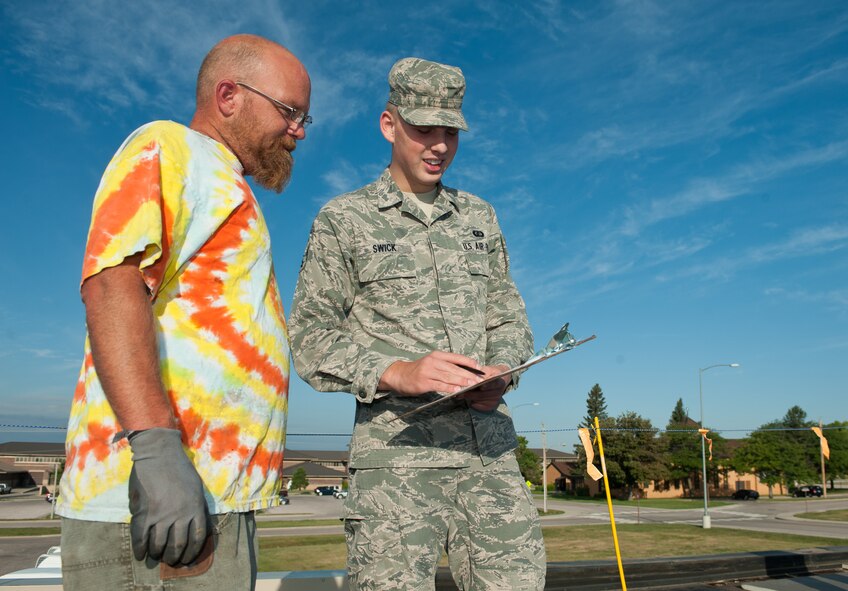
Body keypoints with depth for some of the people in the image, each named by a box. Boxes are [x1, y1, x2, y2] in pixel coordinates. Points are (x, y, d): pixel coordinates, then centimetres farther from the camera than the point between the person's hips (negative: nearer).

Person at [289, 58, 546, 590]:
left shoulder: (478, 216, 18)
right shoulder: (344, 220, 6)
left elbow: (509, 315, 19)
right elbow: (310, 336, 0)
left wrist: (501, 374, -4)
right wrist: (398, 373, -17)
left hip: (489, 447, 4)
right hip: (397, 449, -3)